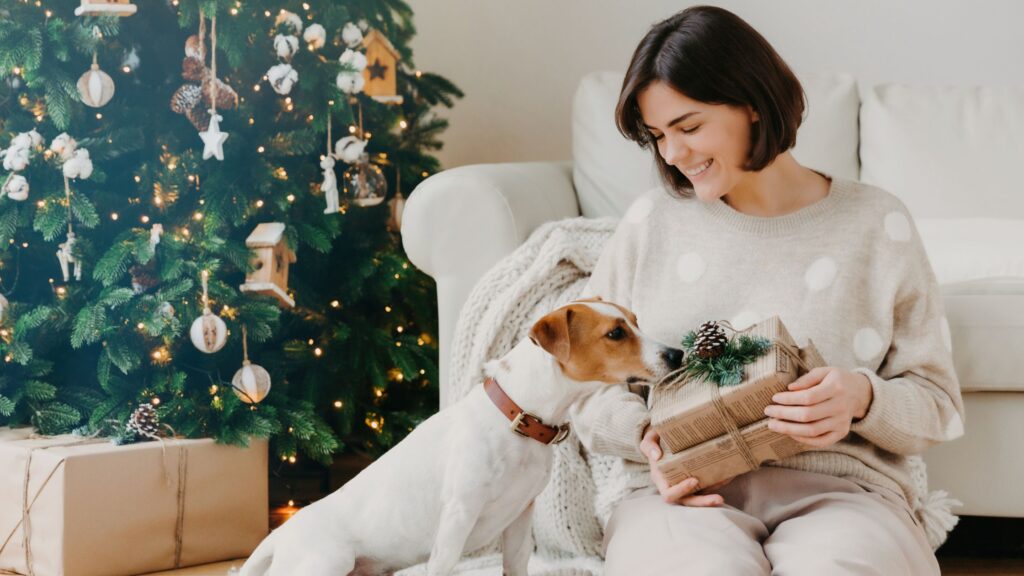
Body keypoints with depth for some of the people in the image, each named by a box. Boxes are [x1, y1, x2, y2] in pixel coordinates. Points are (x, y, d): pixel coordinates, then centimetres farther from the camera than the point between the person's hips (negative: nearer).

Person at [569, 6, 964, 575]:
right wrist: (645, 435, -7)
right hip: (685, 491, 1)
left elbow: (938, 404, 9)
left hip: (838, 487, 0)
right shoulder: (653, 222, 13)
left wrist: (864, 400, -12)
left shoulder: (876, 223, 8)